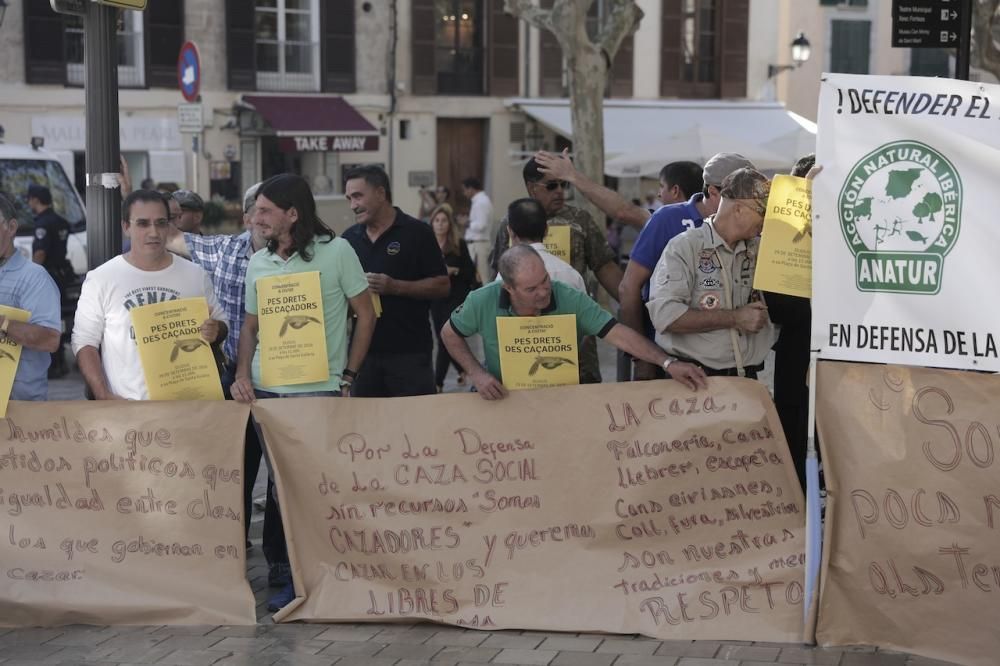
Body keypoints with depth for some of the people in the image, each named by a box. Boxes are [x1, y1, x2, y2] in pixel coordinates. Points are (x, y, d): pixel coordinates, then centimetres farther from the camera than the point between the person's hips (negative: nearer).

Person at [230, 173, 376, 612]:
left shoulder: (336, 252, -4)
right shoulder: (258, 263, 10)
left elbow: (366, 315, 0)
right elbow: (250, 325, 16)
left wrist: (348, 377, -4)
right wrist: (242, 374, 0)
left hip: (319, 390, -5)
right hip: (265, 391, 5)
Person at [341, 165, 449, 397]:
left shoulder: (416, 233, -4)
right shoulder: (349, 238, 10)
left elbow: (442, 286, -6)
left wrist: (395, 287, -18)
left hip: (410, 352, -5)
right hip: (363, 350, 5)